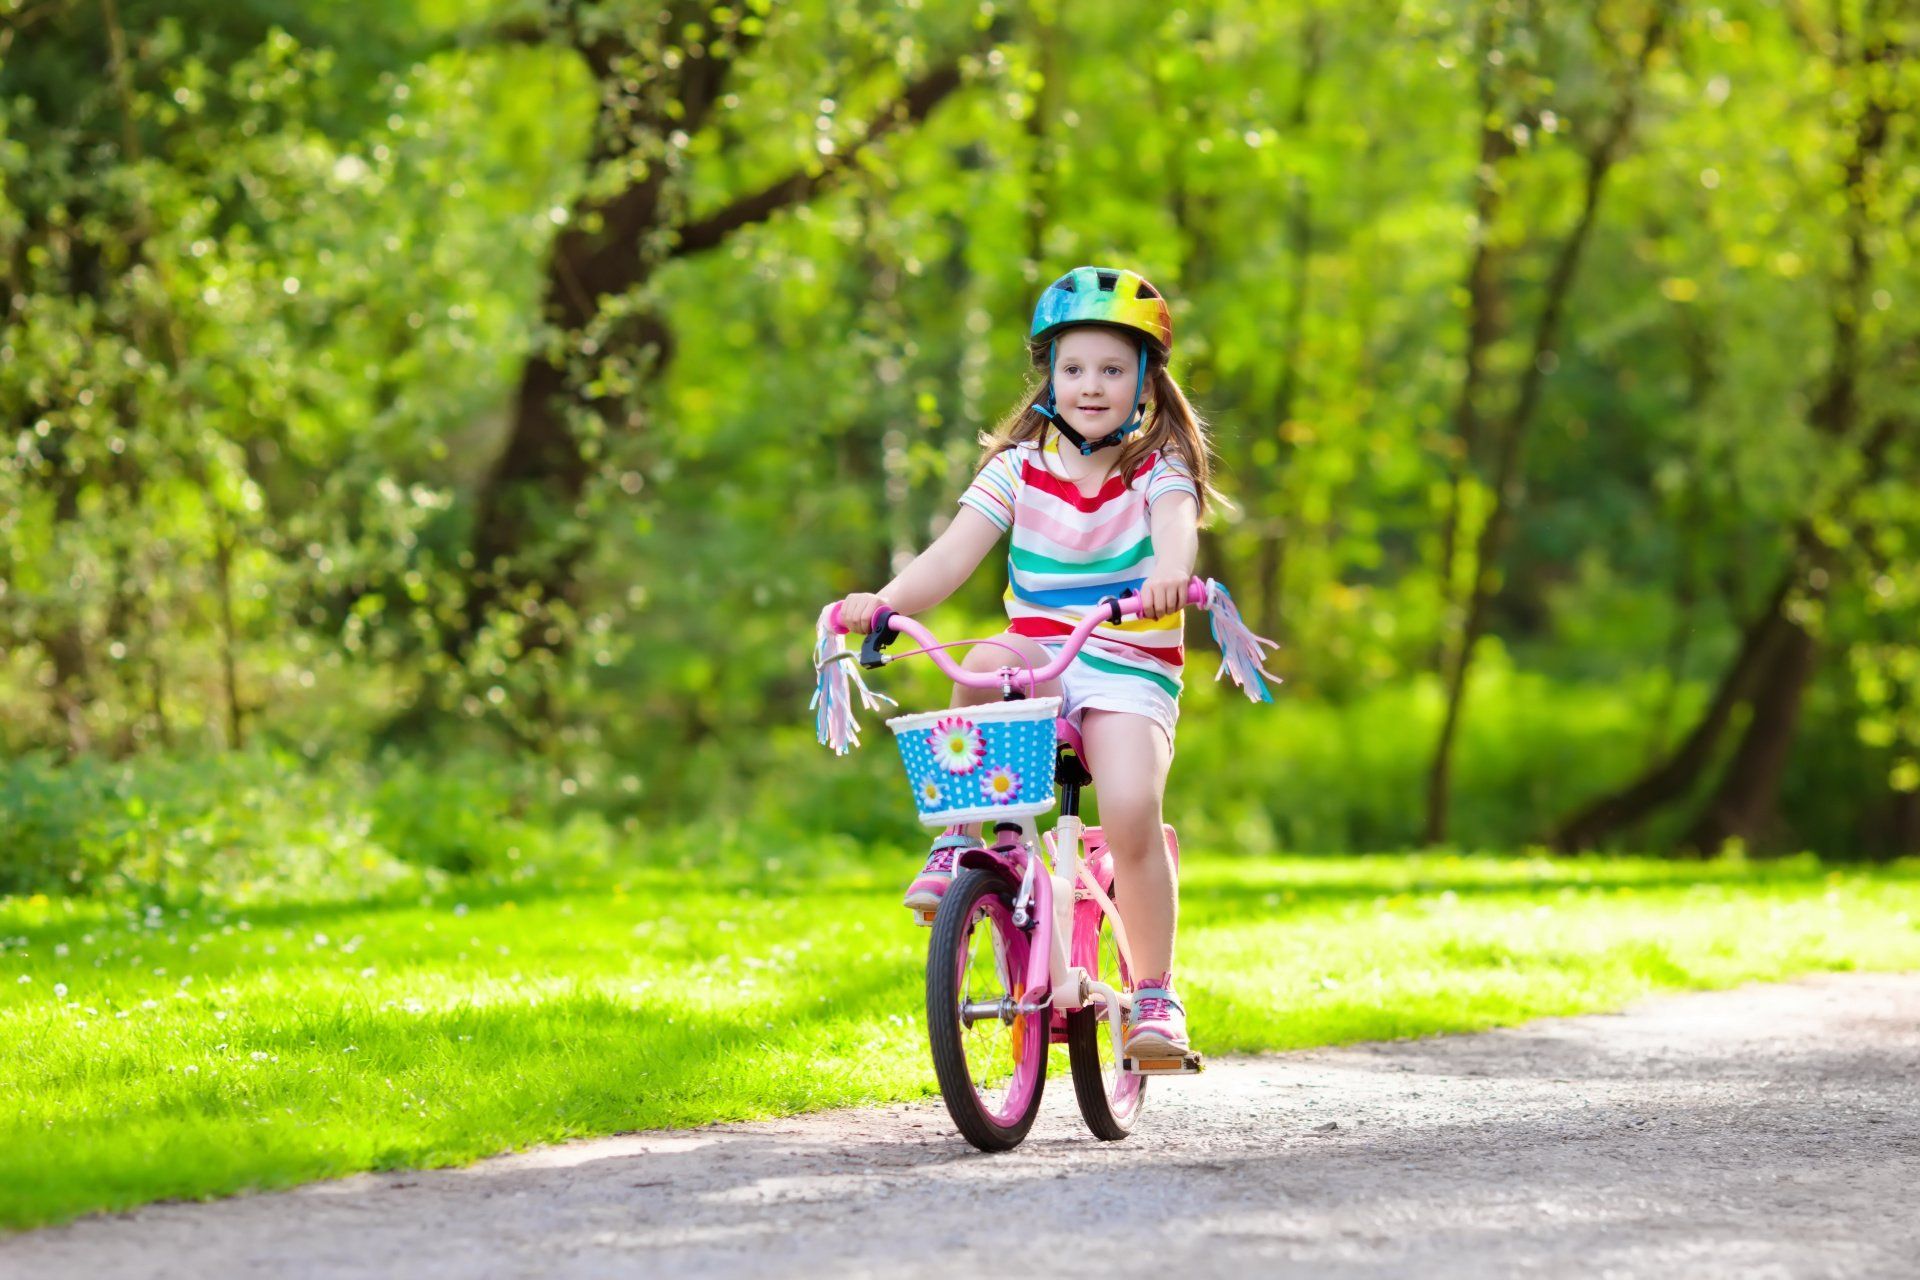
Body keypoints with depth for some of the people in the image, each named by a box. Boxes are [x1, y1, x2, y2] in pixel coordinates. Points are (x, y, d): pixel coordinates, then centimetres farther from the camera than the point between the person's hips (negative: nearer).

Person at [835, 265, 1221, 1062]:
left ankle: (1155, 996, -13)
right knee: (984, 665, -34)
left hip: (1129, 672, -2)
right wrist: (886, 600, -24)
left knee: (1131, 809, -27)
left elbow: (1176, 526, -21)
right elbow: (951, 556, -4)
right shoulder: (1021, 468, 7)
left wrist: (1169, 573, -46)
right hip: (1037, 656, 2)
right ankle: (959, 836, -17)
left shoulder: (1158, 467, 2)